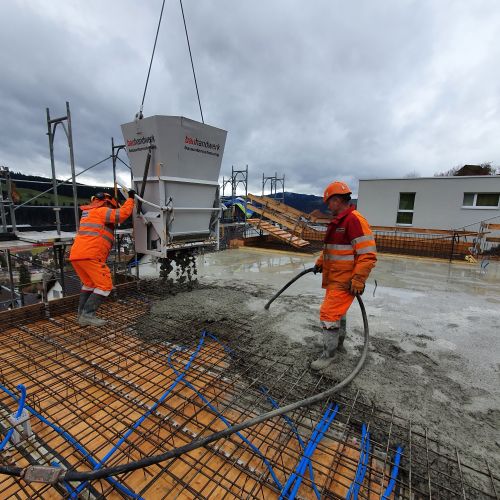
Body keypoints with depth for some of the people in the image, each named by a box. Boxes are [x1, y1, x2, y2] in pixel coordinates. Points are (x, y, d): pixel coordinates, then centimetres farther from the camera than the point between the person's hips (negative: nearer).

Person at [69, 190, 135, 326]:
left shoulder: (89, 213, 28)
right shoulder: (100, 211, 0)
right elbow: (123, 214, -8)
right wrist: (130, 198, 5)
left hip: (75, 255, 10)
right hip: (90, 256, -10)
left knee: (89, 284, 23)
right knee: (105, 286, -4)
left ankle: (82, 314, 21)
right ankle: (88, 315, -7)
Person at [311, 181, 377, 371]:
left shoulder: (355, 220, -20)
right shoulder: (338, 221, 12)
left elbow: (368, 255, -24)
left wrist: (358, 281, -24)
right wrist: (320, 262, 15)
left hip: (345, 281, -10)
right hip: (334, 278, 10)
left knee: (329, 314, -7)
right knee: (338, 311, 23)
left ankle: (328, 355, 10)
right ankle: (338, 343, 43)